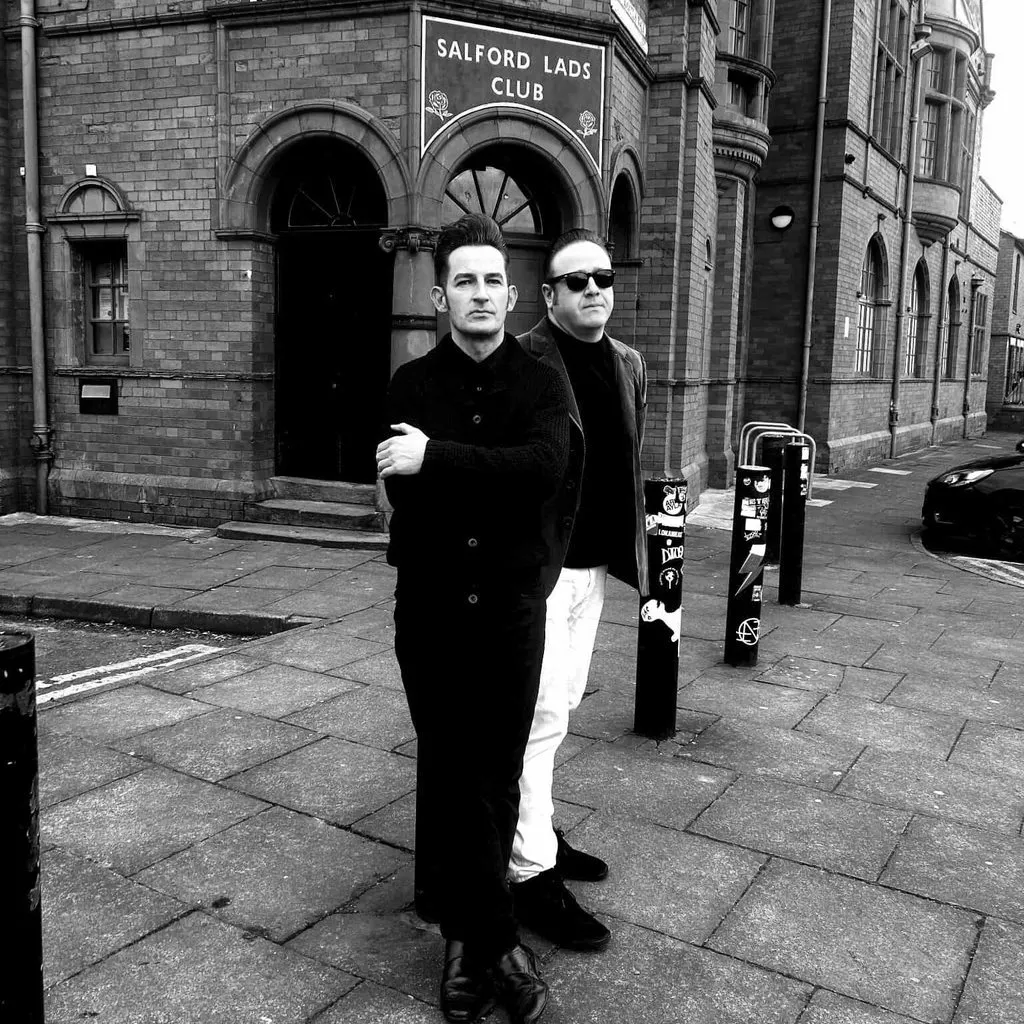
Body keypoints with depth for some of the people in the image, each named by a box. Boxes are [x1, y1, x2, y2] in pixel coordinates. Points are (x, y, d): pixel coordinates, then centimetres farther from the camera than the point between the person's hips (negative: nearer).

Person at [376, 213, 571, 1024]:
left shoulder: (541, 383, 0)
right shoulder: (411, 384, 2)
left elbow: (545, 466, -21)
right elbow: (403, 492, -10)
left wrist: (439, 458, -23)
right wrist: (496, 481, -18)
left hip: (511, 608, 0)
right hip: (431, 608, 1)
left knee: (495, 778, 9)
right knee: (448, 776, 6)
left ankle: (467, 934, 27)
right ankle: (499, 941, 22)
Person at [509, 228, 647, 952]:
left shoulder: (629, 364, 12)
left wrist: (634, 550, 15)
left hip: (593, 565, 8)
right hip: (536, 566, -8)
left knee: (562, 704, 18)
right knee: (541, 715, -3)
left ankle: (535, 829, 35)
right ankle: (533, 873, 10)